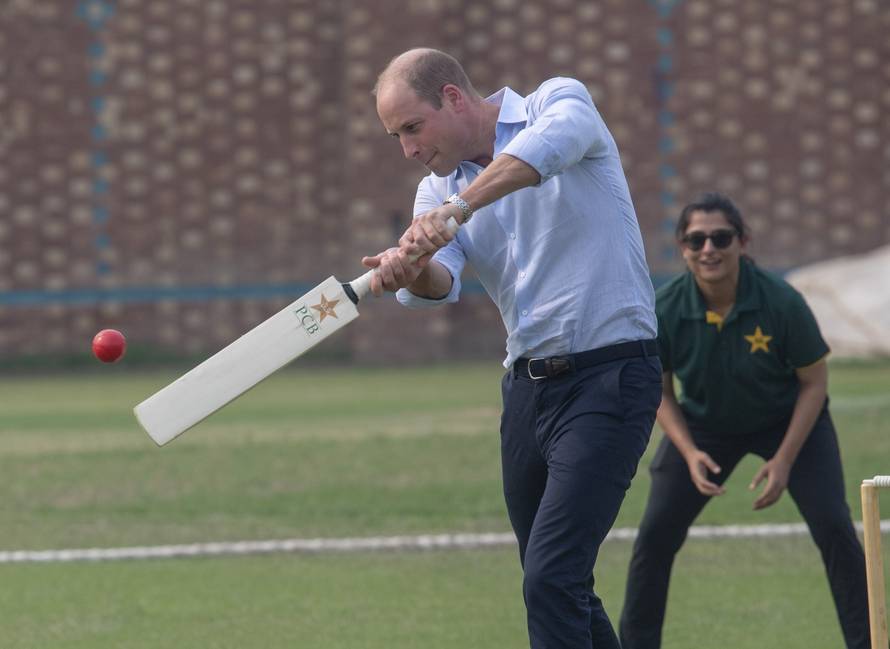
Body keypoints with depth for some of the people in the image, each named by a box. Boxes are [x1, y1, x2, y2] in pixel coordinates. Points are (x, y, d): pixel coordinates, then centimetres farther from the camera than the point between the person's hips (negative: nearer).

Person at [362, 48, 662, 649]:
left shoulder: (560, 102, -5)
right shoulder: (438, 189, 11)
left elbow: (551, 143, -30)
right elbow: (439, 283, -7)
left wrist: (457, 208, -41)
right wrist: (413, 270, -31)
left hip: (608, 374, -7)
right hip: (527, 386, 8)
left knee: (552, 579, -18)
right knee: (555, 588, 12)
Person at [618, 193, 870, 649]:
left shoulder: (782, 303, -29)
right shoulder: (664, 311, -23)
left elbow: (814, 382, -15)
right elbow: (659, 391, -6)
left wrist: (783, 460, -21)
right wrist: (690, 453, -20)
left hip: (788, 420, -2)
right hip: (704, 426, 2)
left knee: (833, 527, -14)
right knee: (656, 533, -6)